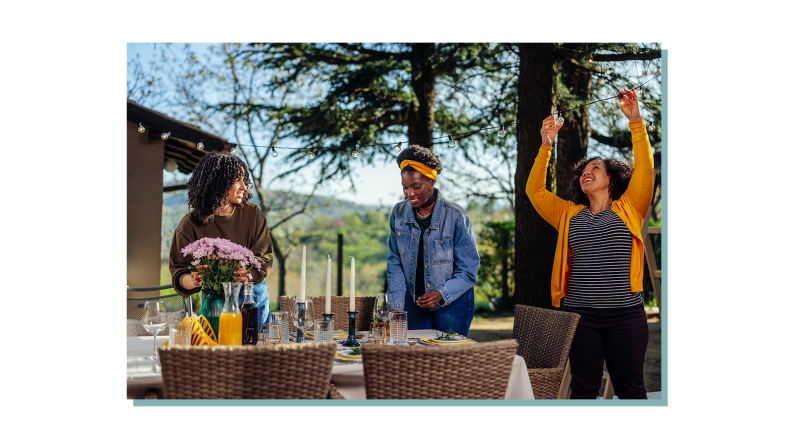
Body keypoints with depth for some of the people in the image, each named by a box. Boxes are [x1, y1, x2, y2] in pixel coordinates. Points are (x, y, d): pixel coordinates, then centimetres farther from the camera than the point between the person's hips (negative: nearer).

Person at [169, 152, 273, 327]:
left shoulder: (252, 213, -2)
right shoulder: (191, 224, -8)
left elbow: (264, 256, -7)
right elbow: (179, 270, -8)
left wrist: (249, 274, -28)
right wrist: (191, 281, -32)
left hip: (254, 295, 2)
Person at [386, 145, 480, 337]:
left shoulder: (456, 216, -15)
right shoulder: (399, 213, -3)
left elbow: (468, 271, -12)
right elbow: (395, 262, 2)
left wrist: (442, 294, -27)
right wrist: (396, 303, -9)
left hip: (453, 300, -3)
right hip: (414, 299, 3)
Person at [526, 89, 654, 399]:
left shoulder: (627, 210, 8)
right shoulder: (570, 215, 15)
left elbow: (645, 169, -4)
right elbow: (534, 190, 10)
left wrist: (636, 121, -11)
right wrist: (546, 145, 2)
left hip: (625, 315, -2)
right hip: (580, 314, 2)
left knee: (630, 389, 5)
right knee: (583, 388, 6)